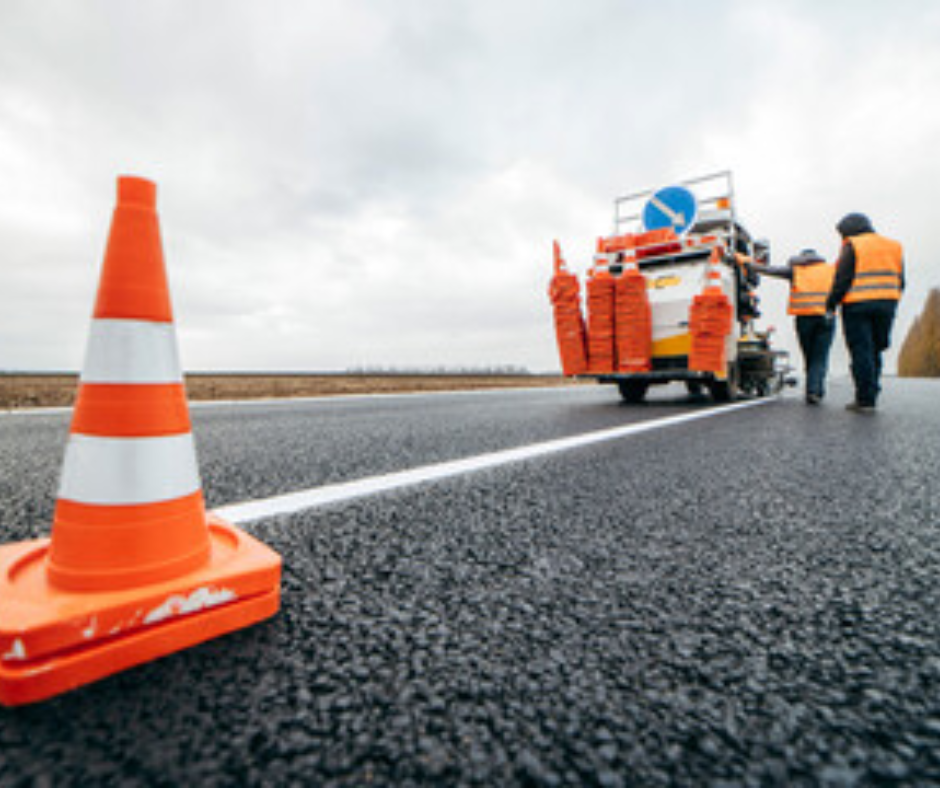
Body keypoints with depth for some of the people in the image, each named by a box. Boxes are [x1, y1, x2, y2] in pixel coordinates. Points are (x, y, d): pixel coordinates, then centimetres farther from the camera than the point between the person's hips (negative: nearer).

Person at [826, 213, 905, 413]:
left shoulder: (852, 247, -3)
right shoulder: (894, 246, 18)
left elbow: (842, 279, -11)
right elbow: (900, 282, 16)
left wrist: (831, 304, -4)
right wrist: (890, 305, 22)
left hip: (857, 306, -6)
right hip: (886, 305, 6)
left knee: (861, 353, -3)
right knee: (875, 353, 12)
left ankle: (865, 400, -3)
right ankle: (870, 397, 14)